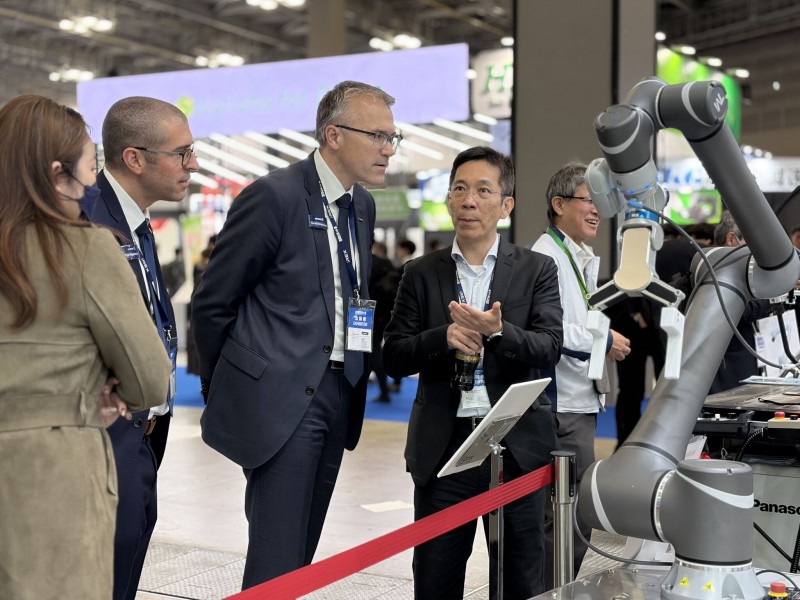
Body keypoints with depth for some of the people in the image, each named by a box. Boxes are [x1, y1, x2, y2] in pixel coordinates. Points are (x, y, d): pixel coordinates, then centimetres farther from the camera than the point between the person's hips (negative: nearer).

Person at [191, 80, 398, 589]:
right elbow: (212, 304, -5)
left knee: (302, 552, 13)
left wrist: (354, 382, 15)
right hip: (280, 400, -8)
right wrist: (226, 390, 4)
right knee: (278, 564, -8)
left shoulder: (363, 205, 13)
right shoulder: (273, 197, -11)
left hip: (336, 399, 8)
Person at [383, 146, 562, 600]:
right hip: (443, 444, 1)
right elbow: (394, 357, 2)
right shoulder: (422, 274, 7)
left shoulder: (536, 270, 4)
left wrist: (497, 332, -25)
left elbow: (550, 348, -8)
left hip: (518, 443, -1)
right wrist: (444, 337, -16)